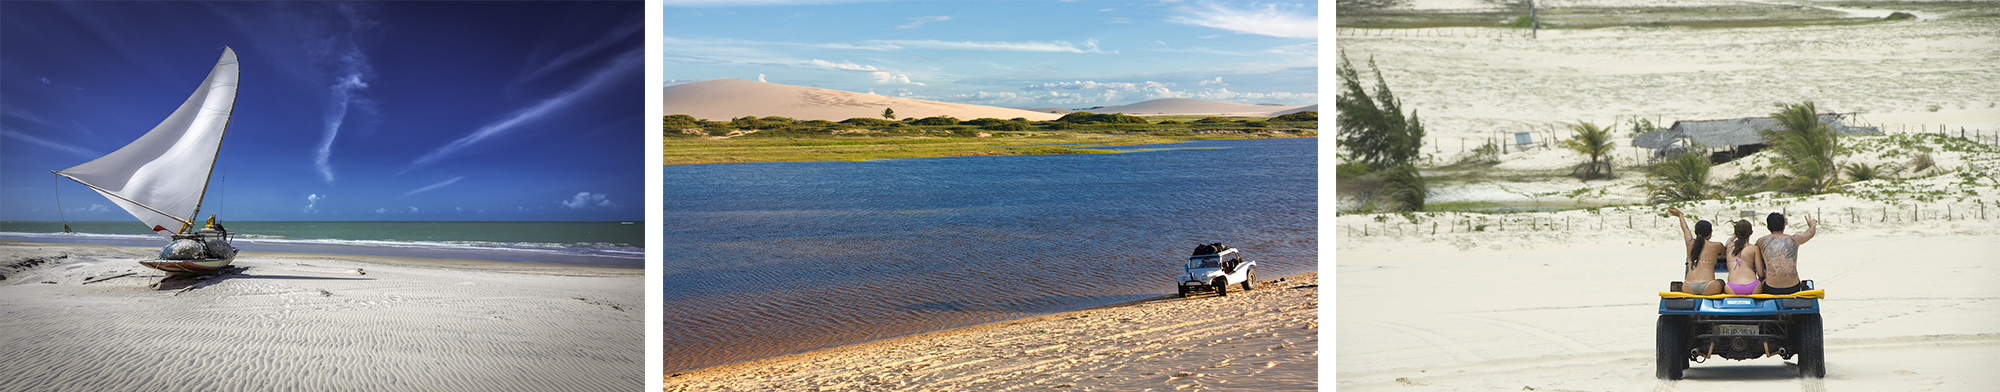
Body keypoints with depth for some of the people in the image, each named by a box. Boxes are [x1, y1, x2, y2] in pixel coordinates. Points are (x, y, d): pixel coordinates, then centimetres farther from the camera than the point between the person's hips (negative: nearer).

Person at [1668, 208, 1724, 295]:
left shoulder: (1690, 243, 14)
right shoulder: (1716, 246, 8)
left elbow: (1685, 229, 37)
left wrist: (1680, 215, 57)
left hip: (1689, 288, 2)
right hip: (1707, 288, -2)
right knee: (1721, 283, 31)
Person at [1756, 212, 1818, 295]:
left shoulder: (1761, 241, 4)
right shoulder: (1794, 239, 8)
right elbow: (1811, 233, 32)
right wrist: (1812, 225, 56)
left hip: (1771, 291, -2)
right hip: (1793, 289, 2)